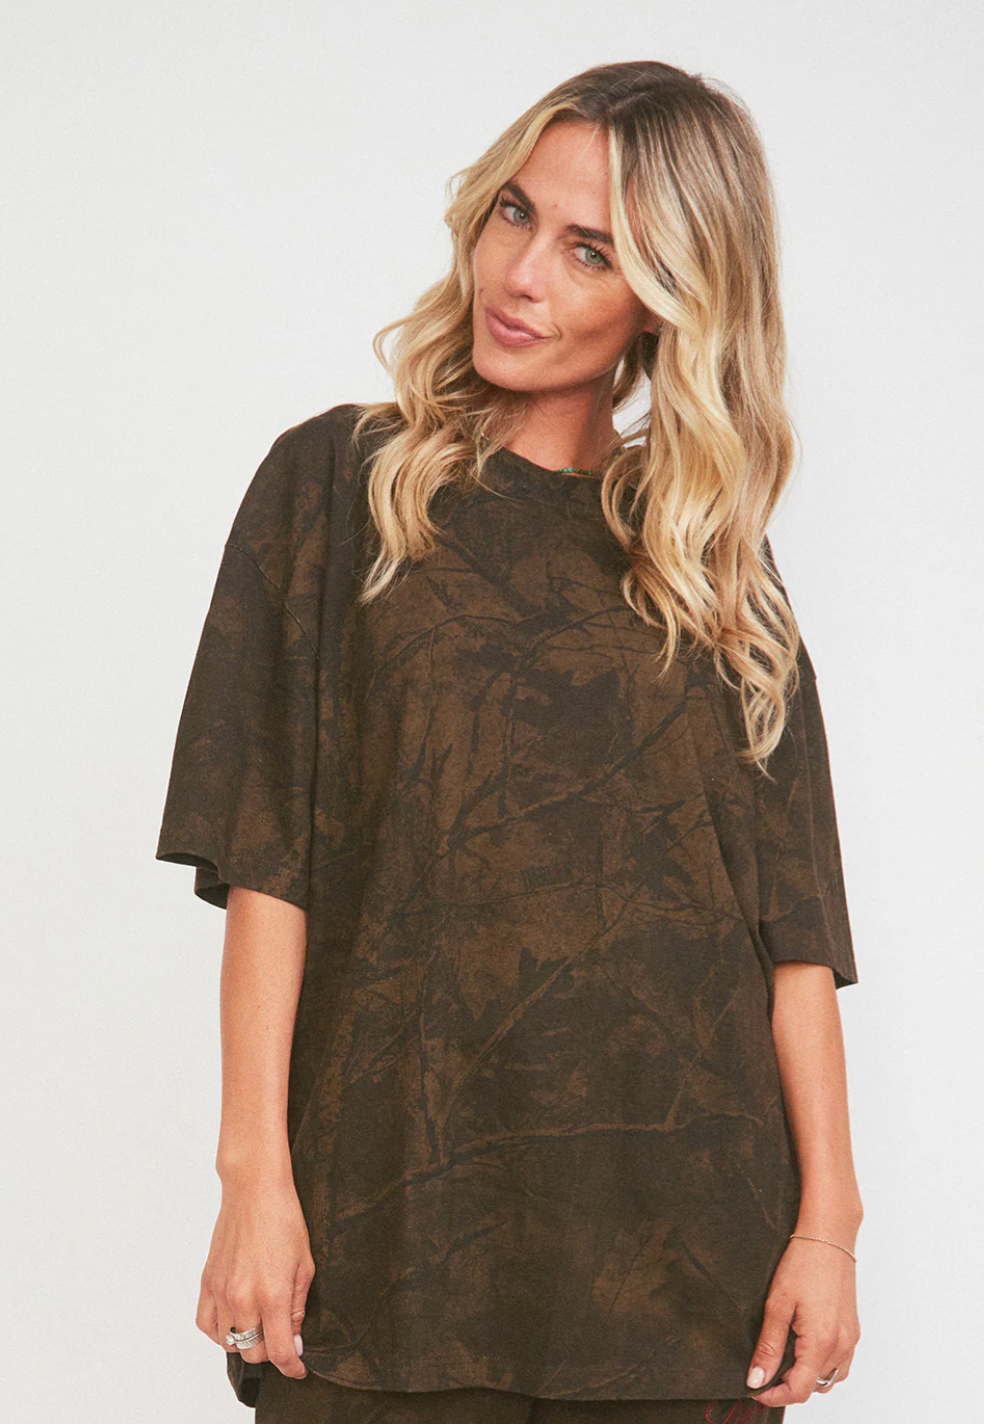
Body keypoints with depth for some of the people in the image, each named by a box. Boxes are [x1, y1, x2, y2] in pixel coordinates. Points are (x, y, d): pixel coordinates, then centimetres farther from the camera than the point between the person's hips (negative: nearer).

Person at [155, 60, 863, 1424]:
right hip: (398, 1201, -2)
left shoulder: (715, 562, 11)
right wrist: (255, 1172, -10)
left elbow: (792, 918, 5)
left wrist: (828, 1217, -3)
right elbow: (265, 857, -2)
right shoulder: (339, 482, 5)